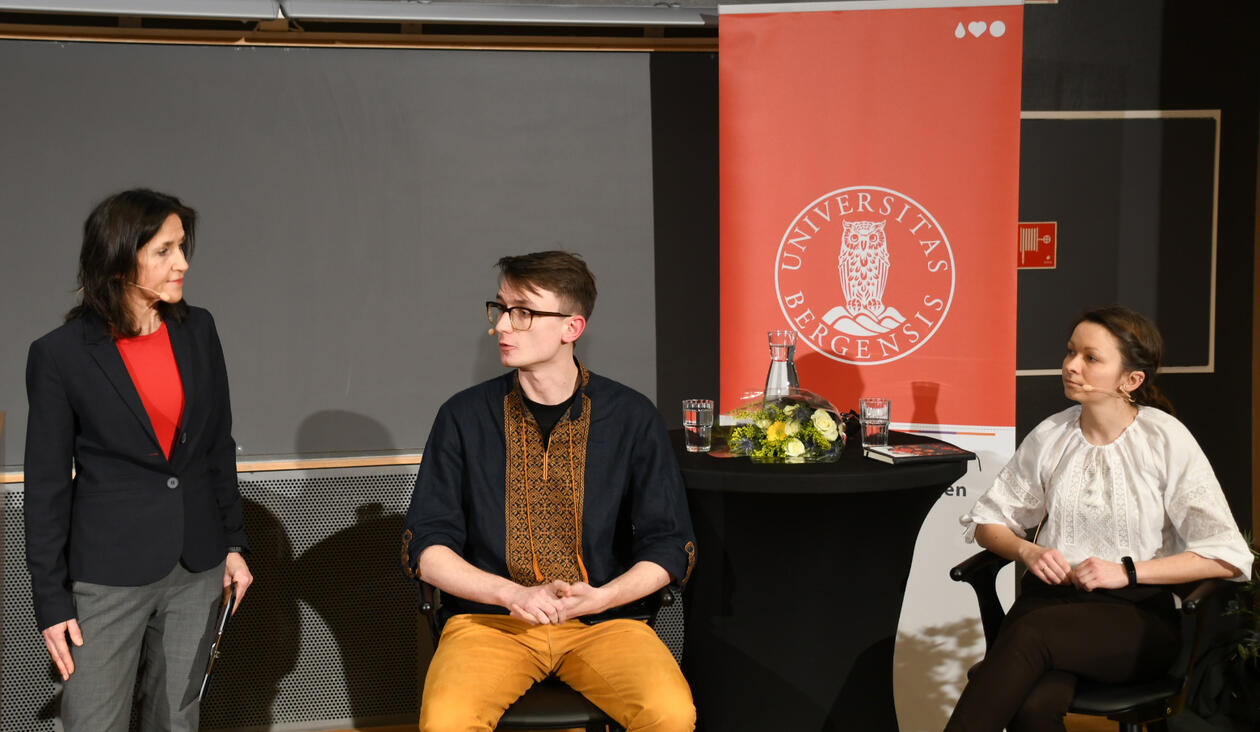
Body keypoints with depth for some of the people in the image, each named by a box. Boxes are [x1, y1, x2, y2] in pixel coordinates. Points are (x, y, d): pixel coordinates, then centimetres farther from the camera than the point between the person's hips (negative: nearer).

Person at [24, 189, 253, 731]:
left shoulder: (197, 330, 3)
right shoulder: (60, 354, -9)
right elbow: (47, 485, -5)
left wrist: (232, 543, 11)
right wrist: (51, 600, -5)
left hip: (196, 567, 4)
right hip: (108, 574, -4)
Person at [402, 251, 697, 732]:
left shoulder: (632, 417, 2)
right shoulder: (464, 416, 3)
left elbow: (671, 546, 4)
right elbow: (424, 547, 0)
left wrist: (600, 597, -14)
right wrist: (515, 594, -14)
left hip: (602, 620, 1)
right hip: (489, 619, 0)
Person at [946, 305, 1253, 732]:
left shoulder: (1167, 440, -3)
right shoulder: (1049, 437, 7)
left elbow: (1227, 557, -6)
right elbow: (987, 521, 16)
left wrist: (1127, 571, -13)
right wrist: (1027, 551, -5)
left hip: (1137, 615, -2)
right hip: (1052, 595, 2)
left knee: (1030, 633, -35)